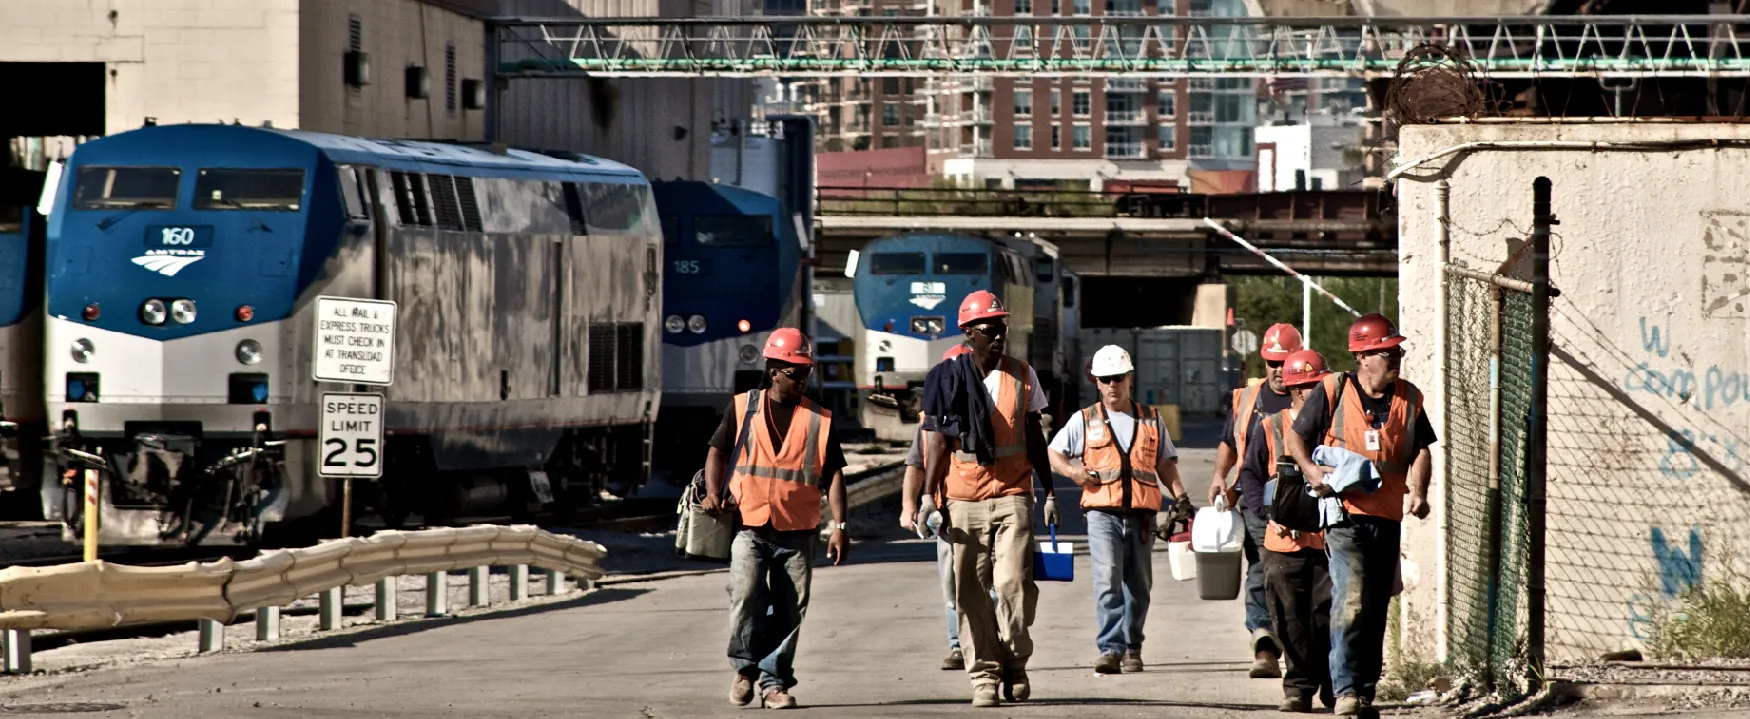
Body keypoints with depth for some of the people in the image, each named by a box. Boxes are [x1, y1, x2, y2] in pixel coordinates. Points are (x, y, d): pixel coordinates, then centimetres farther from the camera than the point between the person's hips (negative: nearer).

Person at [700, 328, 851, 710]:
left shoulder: (818, 420, 7)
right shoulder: (743, 408, 6)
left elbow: (833, 474, 5)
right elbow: (719, 451, 11)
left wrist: (839, 526, -3)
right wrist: (713, 493, -6)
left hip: (797, 533, 2)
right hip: (749, 525, -2)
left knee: (789, 610, 2)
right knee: (745, 591, -21)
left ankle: (774, 681, 13)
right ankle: (745, 666, -3)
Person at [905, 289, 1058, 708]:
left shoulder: (1022, 376, 8)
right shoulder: (947, 379, 2)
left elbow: (1034, 437, 16)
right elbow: (936, 443, 3)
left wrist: (1050, 490, 14)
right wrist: (930, 498, -3)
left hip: (1013, 496, 1)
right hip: (965, 500, 0)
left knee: (1014, 583, -11)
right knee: (972, 592, 0)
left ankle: (1015, 664, 8)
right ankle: (984, 675, 8)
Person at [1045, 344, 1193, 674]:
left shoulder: (1151, 420, 15)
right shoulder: (1085, 421, 10)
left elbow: (1165, 463, 21)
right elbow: (1054, 452, 16)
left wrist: (1180, 497, 8)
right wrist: (1072, 471, -4)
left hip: (1142, 514, 2)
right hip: (1103, 513, -2)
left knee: (1138, 586, 6)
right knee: (1107, 580, -17)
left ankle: (1132, 648, 18)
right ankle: (1110, 648, -22)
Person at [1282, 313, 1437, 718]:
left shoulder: (1409, 400, 11)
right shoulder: (1332, 392, -1)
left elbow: (1420, 451, 15)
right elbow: (1296, 437, 6)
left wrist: (1418, 492, -3)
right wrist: (1312, 471, -12)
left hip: (1388, 517, 5)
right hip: (1345, 514, -5)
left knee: (1376, 610, 10)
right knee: (1350, 600, -18)